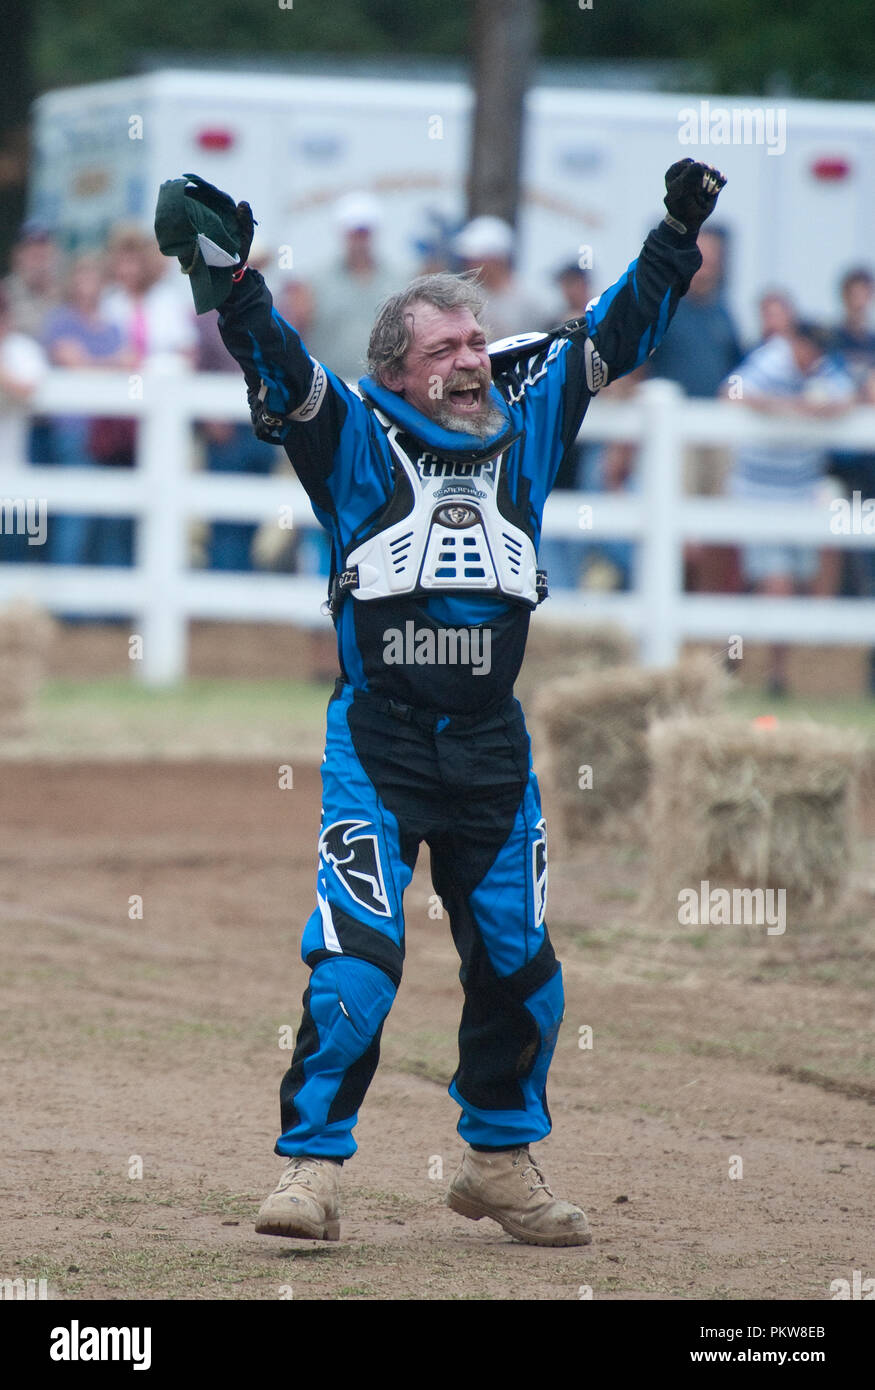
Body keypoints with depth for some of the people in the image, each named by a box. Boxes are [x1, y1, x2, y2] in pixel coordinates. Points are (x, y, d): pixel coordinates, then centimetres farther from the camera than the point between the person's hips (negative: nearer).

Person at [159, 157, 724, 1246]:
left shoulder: (526, 420, 10)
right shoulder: (354, 435, -1)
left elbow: (616, 333, 15)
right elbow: (275, 362, -15)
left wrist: (678, 234, 8)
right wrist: (229, 277, -31)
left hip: (492, 740, 4)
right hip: (377, 737, -4)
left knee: (518, 960, 9)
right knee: (356, 951, -14)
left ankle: (500, 1162, 26)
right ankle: (312, 1167, -9)